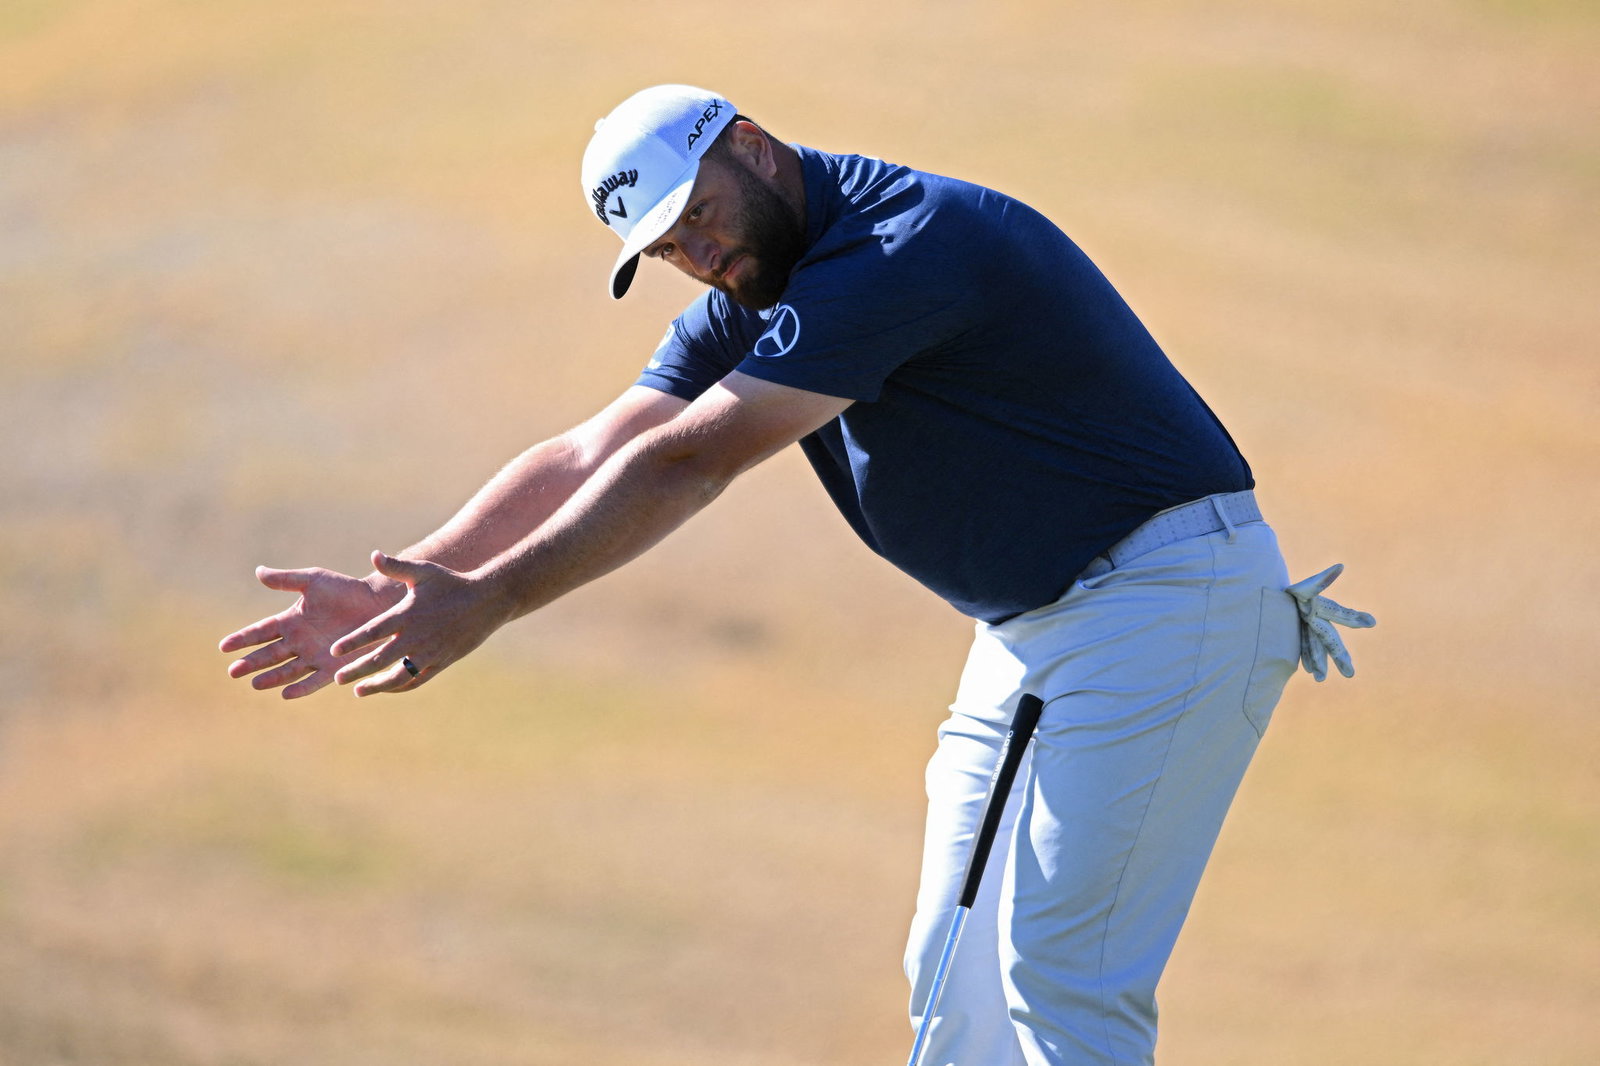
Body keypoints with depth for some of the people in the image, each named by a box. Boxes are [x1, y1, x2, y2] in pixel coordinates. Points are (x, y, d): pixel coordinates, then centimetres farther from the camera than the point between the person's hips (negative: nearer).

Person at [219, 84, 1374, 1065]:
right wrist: (392, 592, -10)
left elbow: (683, 469, -26)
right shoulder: (752, 306, 7)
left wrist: (488, 602, -24)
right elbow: (586, 460, 1)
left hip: (1168, 598, -10)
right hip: (1032, 625, 10)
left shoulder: (905, 246, -23)